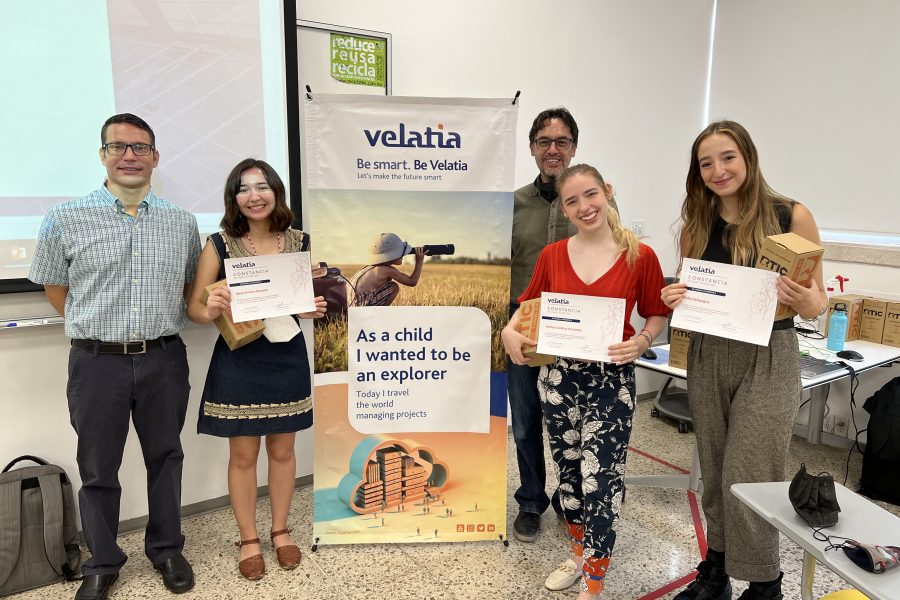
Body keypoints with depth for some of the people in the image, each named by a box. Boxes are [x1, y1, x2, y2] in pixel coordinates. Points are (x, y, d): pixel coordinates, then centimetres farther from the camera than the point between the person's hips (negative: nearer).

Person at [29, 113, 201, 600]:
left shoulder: (183, 223, 3)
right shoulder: (65, 220, -3)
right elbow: (54, 288, 8)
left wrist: (158, 325, 3)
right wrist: (99, 328, 6)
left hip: (164, 360, 2)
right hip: (98, 363, -1)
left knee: (165, 458, 14)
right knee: (98, 469, 11)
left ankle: (166, 549, 34)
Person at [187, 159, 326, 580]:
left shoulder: (300, 242, 0)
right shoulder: (219, 244, -6)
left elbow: (315, 294, 11)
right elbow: (194, 308, -3)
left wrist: (315, 309, -12)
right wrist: (210, 311, -25)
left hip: (287, 358, 2)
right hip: (238, 362, -2)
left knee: (282, 451, 14)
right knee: (243, 454, 9)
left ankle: (281, 531, 34)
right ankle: (249, 540, 29)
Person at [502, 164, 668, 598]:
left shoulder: (640, 256, -6)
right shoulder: (551, 256, 1)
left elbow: (657, 315, 3)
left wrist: (641, 342, -16)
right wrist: (510, 332, -10)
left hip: (612, 379, -3)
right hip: (558, 374, 3)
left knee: (600, 478, -3)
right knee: (568, 469, 16)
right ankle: (580, 552, 39)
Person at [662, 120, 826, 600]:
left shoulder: (792, 216, -7)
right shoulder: (695, 225, 3)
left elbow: (817, 304, -2)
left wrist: (804, 300, -24)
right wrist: (675, 299, -10)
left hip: (768, 360, -4)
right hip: (707, 358, 4)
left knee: (748, 478, -1)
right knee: (715, 472, 14)